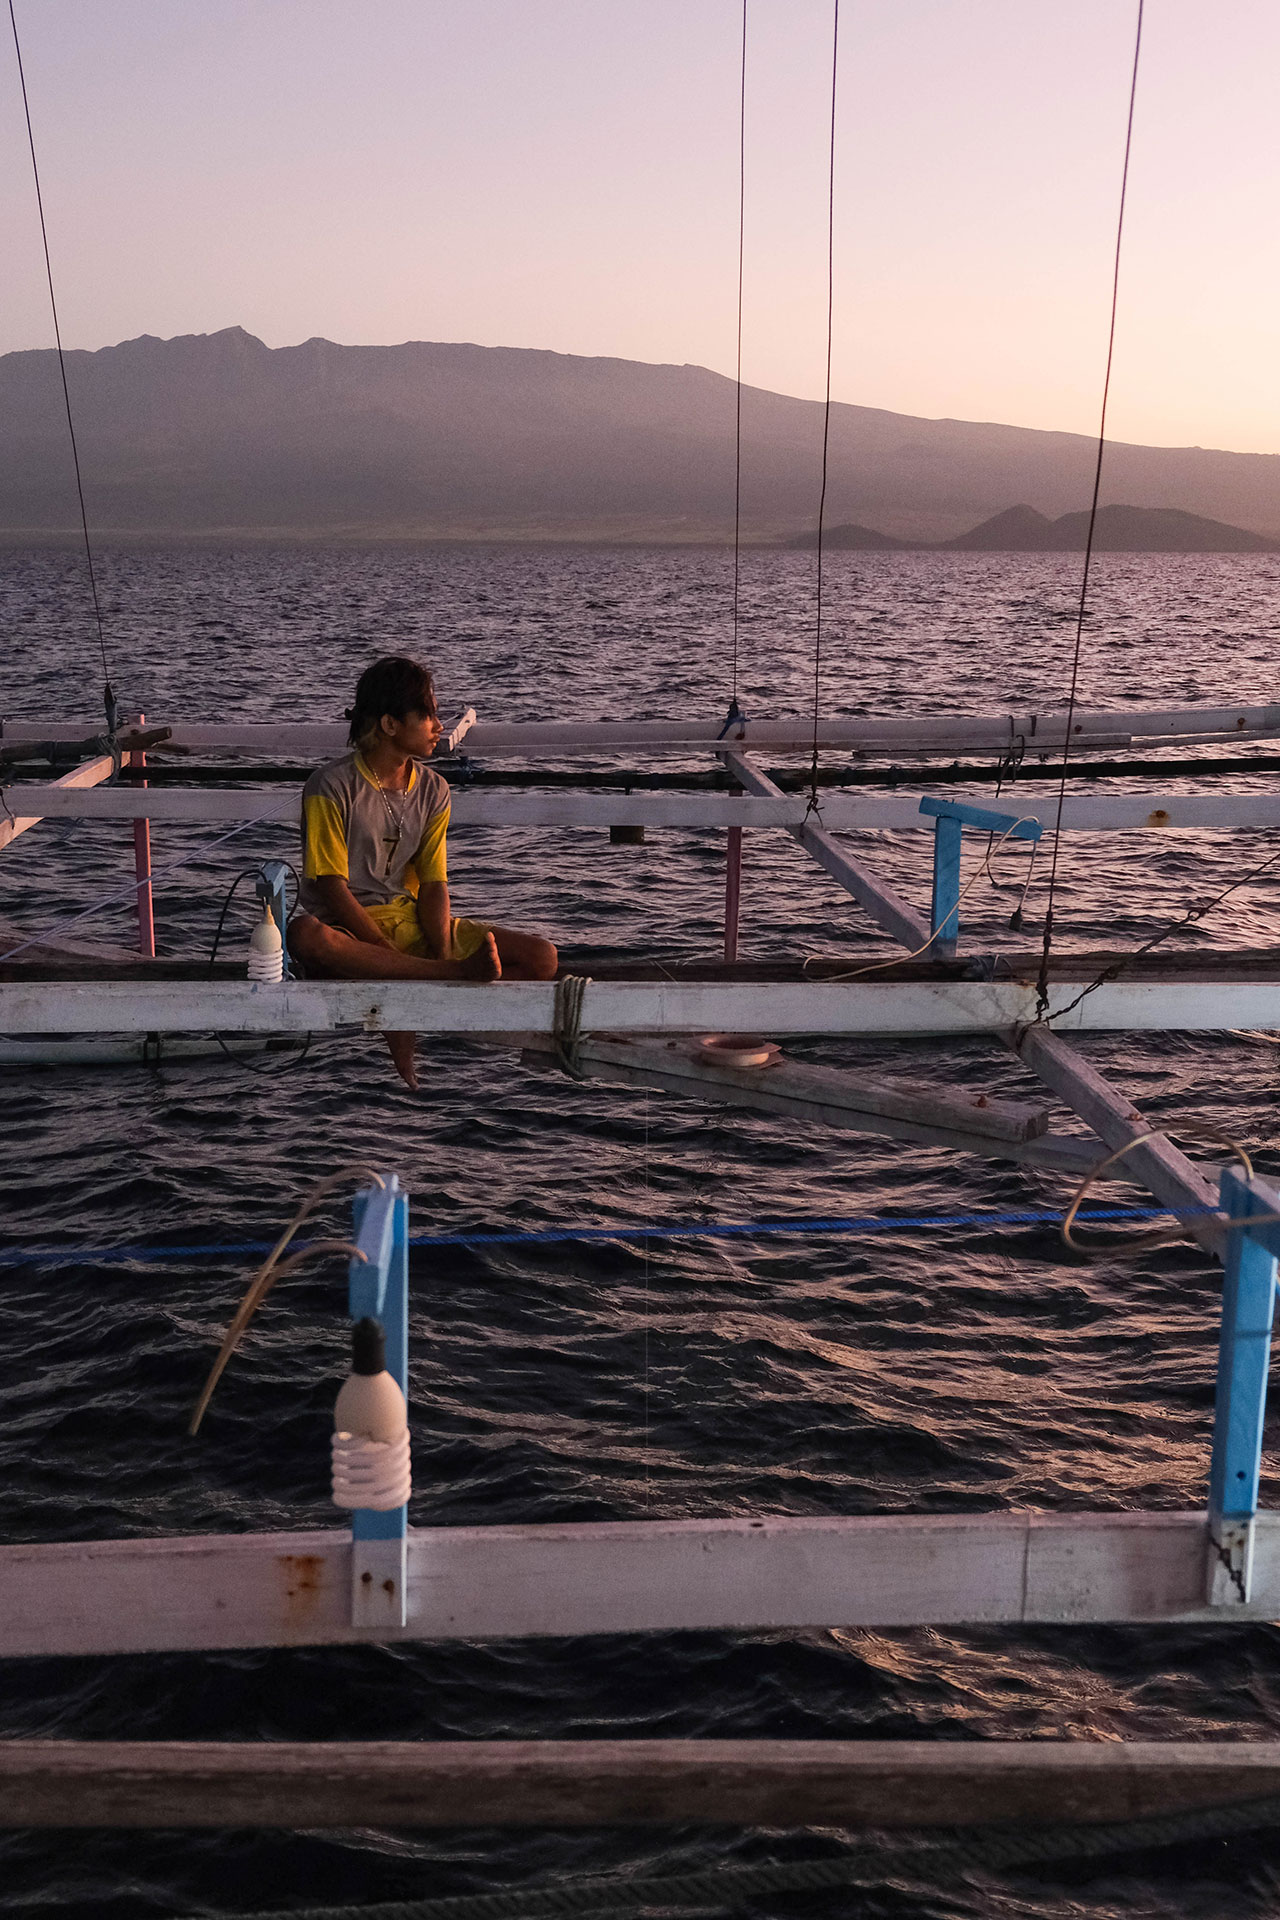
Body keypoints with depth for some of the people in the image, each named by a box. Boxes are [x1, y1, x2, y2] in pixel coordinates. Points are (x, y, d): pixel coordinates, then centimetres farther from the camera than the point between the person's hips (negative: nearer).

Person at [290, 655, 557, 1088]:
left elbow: (433, 886, 2)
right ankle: (460, 973, -38)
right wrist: (430, 966, -23)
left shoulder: (433, 790, 6)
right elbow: (333, 889, -16)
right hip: (347, 925, -5)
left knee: (543, 958, -14)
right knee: (306, 937, -44)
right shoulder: (332, 787, -10)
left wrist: (444, 956, -18)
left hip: (409, 919, 5)